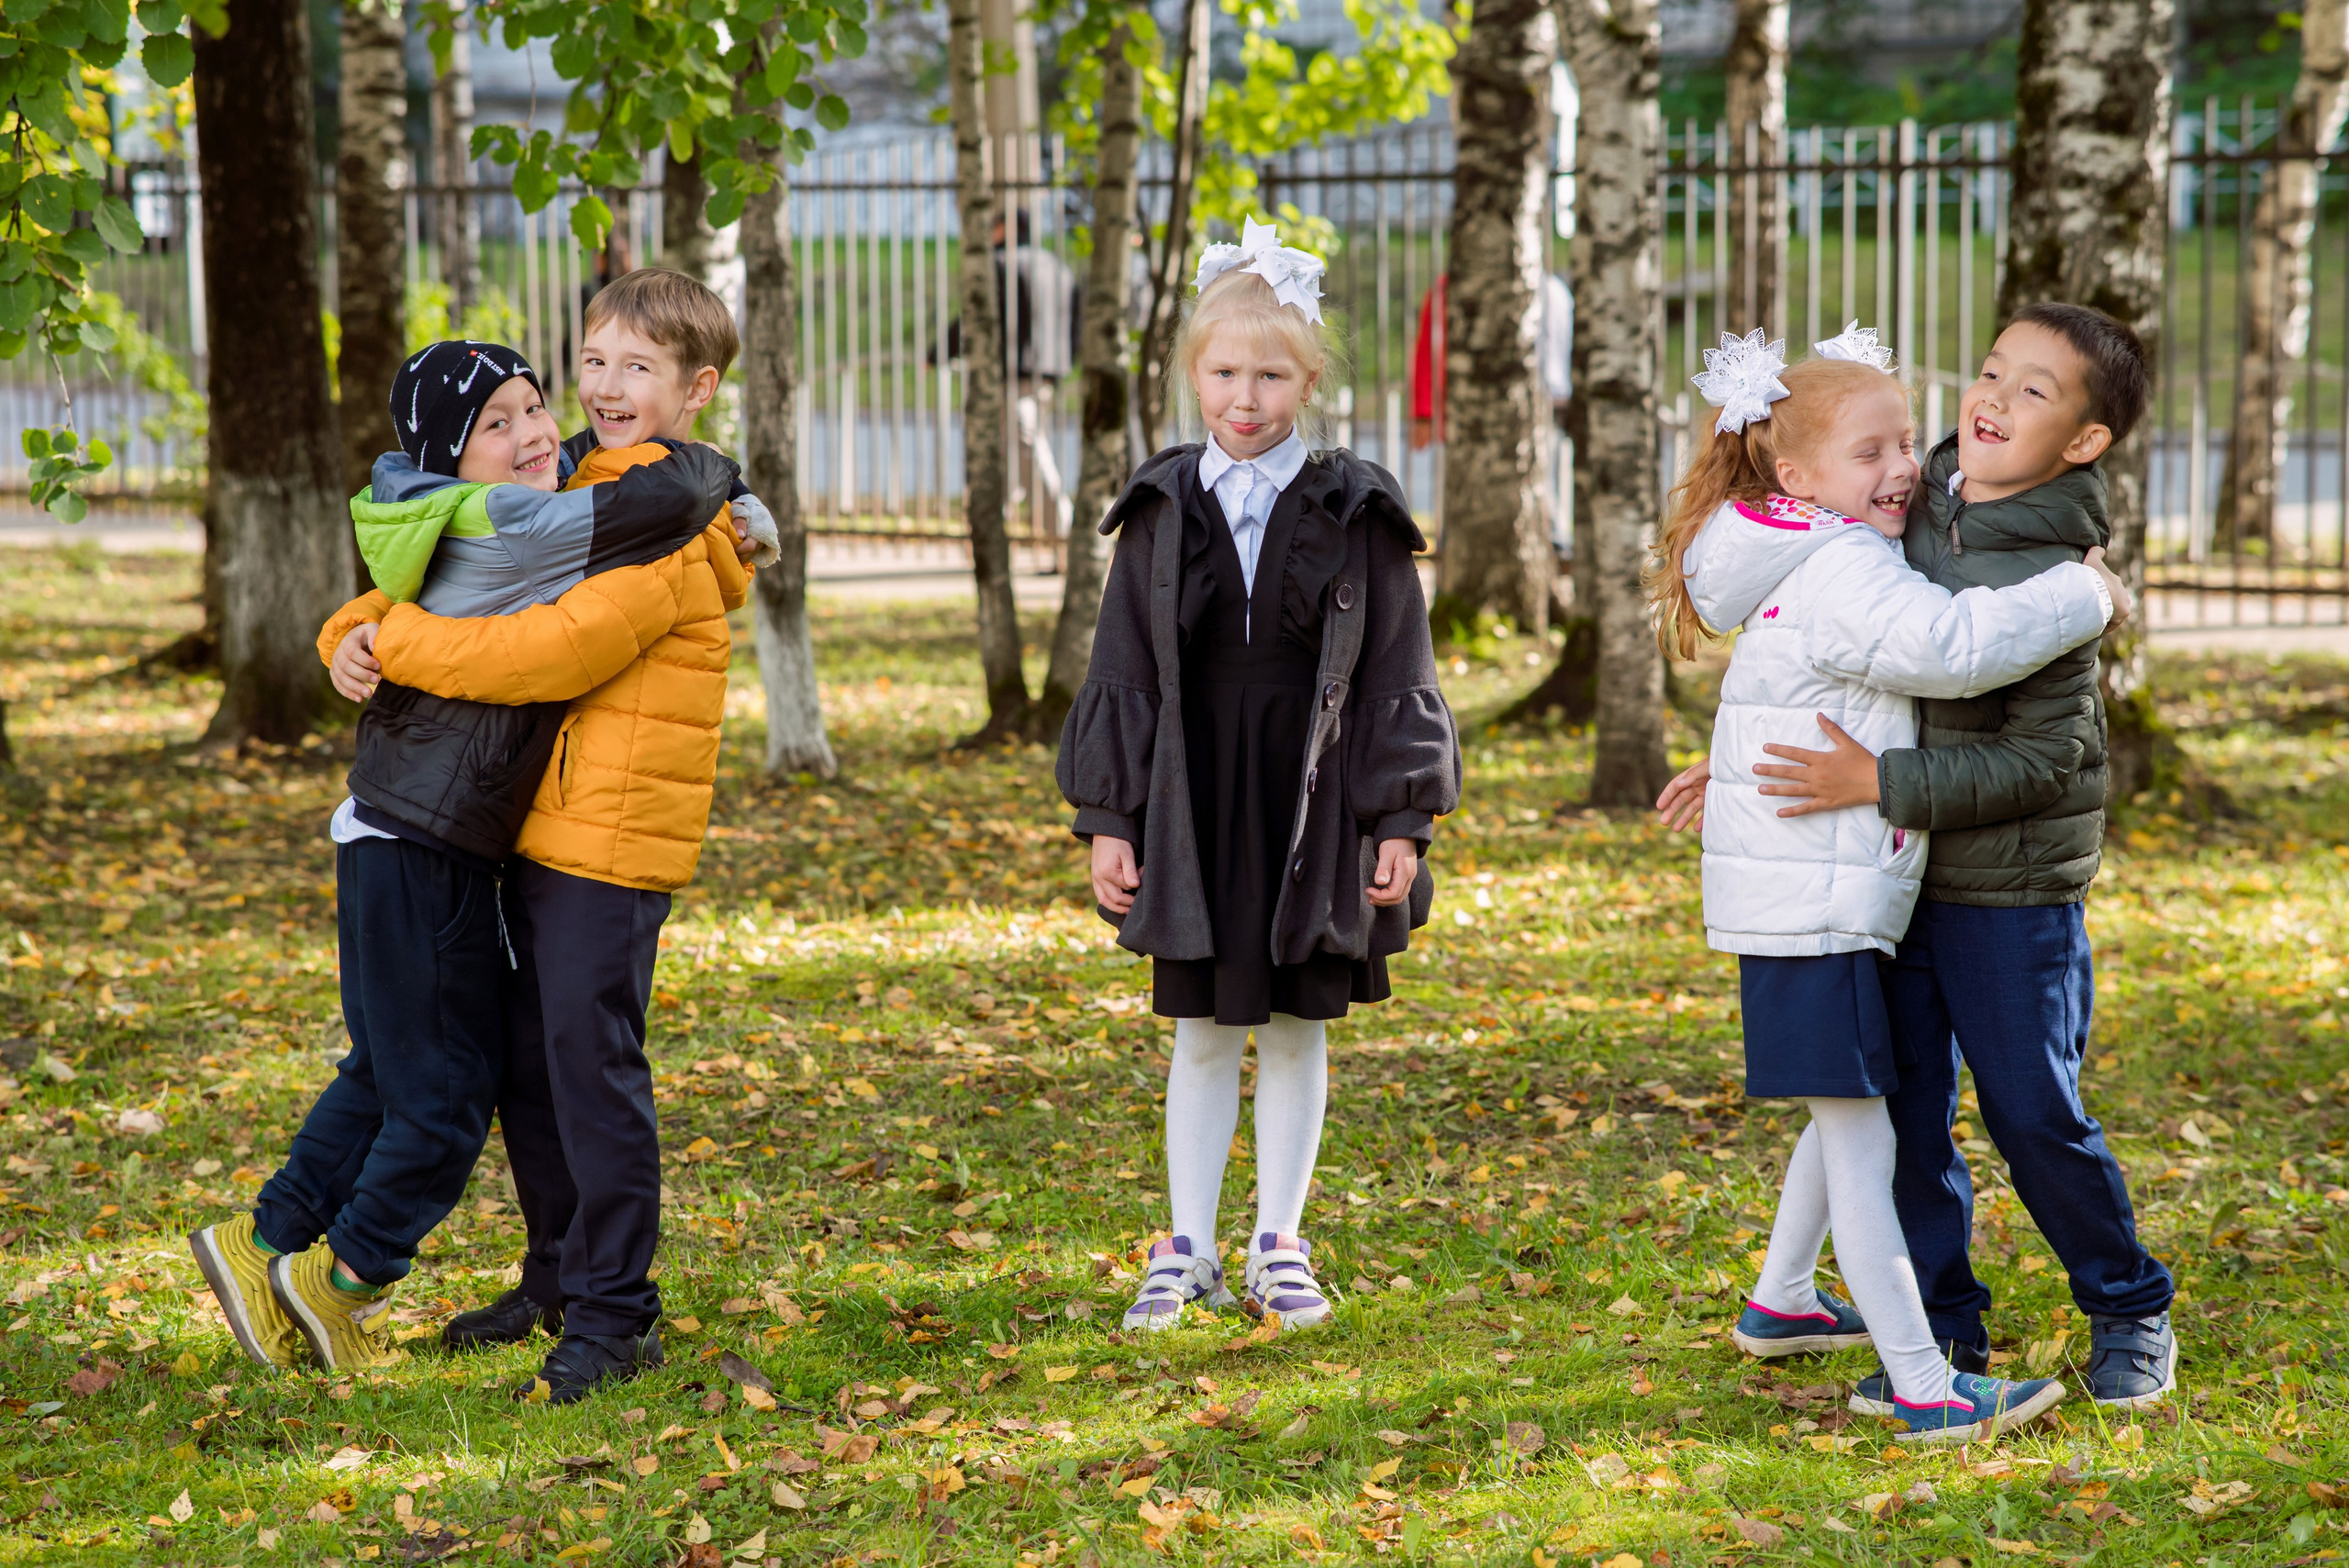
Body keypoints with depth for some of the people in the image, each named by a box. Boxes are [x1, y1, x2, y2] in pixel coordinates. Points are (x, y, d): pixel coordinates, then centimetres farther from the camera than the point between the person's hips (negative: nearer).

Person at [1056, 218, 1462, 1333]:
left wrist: (1399, 821, -4)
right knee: (1203, 1030, 7)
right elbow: (1123, 670, 5)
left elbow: (1397, 674, 0)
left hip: (1314, 801, -1)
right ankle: (1188, 1250, 15)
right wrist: (1107, 818, 2)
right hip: (1194, 802, 1)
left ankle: (1279, 1244, 19)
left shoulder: (1356, 514, -2)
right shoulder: (1163, 513, 2)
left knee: (1297, 1025, 8)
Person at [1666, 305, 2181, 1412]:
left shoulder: (2048, 581, -18)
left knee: (2033, 1113, 1)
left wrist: (1880, 782, -27)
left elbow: (2040, 761, -22)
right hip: (1895, 869, 6)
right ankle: (1942, 1329, 19)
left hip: (2013, 886, -6)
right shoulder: (1916, 511, 4)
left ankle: (2129, 1313, 21)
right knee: (1904, 1111, 7)